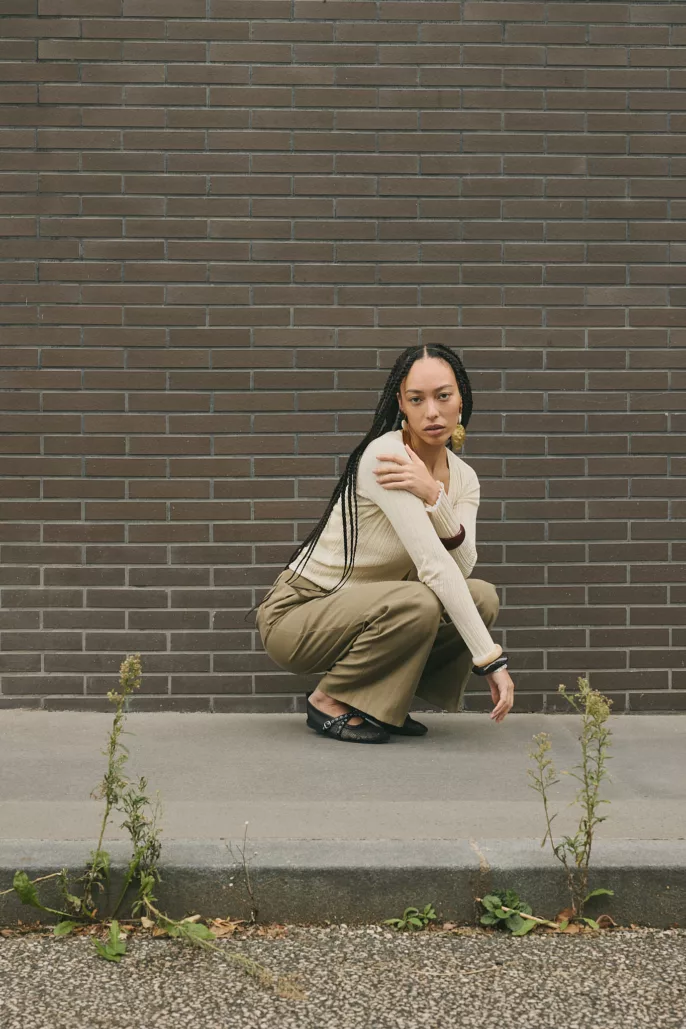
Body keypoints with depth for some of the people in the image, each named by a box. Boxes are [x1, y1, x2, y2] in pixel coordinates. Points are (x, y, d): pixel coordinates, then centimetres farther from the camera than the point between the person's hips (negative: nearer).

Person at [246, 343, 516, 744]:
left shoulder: (463, 478, 1)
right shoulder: (385, 454, -24)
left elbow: (461, 570, -15)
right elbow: (433, 565, -31)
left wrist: (434, 497, -30)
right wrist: (491, 659, -33)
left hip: (367, 610, 7)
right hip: (296, 614, -7)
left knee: (483, 597, -11)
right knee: (419, 604, -32)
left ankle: (381, 701, 3)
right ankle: (330, 701, -9)